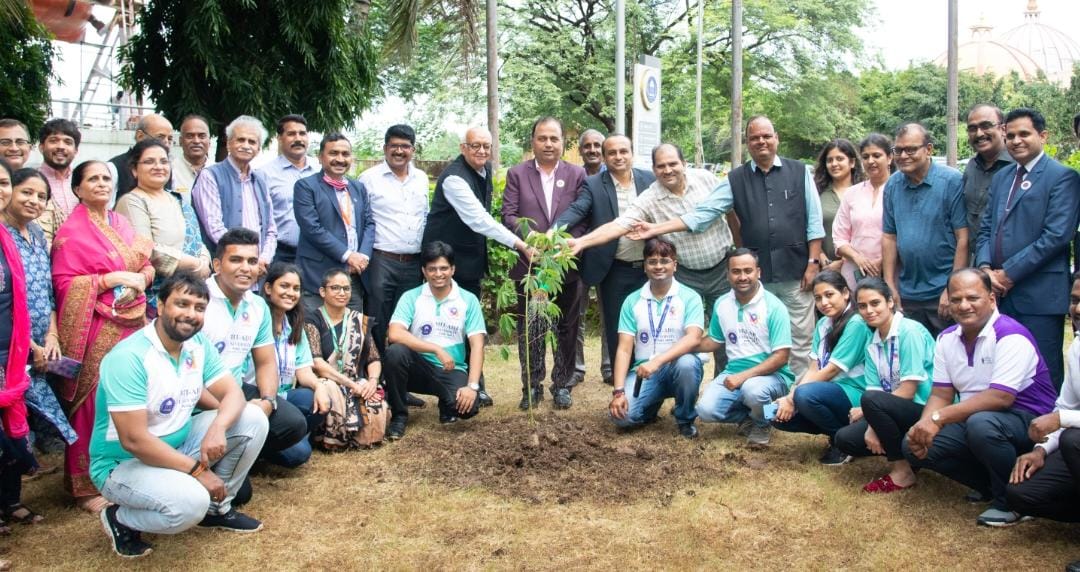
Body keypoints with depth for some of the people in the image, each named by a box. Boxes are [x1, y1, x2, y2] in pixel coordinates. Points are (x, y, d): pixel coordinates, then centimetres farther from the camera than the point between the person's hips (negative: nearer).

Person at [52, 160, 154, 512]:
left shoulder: (121, 224, 15)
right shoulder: (71, 232, -6)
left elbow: (146, 263, 17)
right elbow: (64, 284, -12)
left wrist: (142, 276, -4)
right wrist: (112, 278, -19)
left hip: (133, 324, 6)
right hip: (95, 329, -6)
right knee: (94, 404, -2)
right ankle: (86, 486, 9)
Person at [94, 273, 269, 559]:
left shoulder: (199, 344, -3)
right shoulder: (128, 358, -26)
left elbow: (233, 394, -5)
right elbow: (134, 441, -28)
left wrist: (217, 428, -28)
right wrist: (198, 470, -25)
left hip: (179, 444, 7)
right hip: (124, 464, -7)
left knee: (253, 419, -9)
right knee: (191, 502, -34)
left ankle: (217, 507, 9)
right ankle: (120, 519, 0)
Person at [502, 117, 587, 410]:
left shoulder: (577, 174, 5)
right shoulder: (517, 173, 5)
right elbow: (509, 214, -2)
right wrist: (531, 239, -18)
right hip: (529, 264, 0)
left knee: (567, 329, 8)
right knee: (529, 330, 6)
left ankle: (562, 385, 21)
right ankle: (532, 386, 18)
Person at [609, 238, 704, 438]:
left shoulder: (689, 298, -2)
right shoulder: (632, 301, 4)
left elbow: (694, 338, -18)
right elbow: (624, 349, -1)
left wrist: (657, 361, -31)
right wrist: (618, 391, -13)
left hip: (677, 366, -1)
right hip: (643, 371, 1)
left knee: (686, 363, -36)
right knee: (623, 416, -24)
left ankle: (686, 419, -6)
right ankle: (652, 405, 15)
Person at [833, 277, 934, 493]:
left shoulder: (910, 331, -14)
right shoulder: (872, 345, 8)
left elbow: (908, 390, -18)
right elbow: (874, 389, 0)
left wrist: (866, 412, -15)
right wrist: (871, 425, -18)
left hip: (926, 410, -7)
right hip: (892, 411, 7)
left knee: (871, 401, -31)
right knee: (845, 438, -9)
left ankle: (902, 470, -13)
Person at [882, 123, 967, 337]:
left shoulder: (952, 181, -8)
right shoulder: (893, 185, 5)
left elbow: (963, 238, -11)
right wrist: (890, 287, 4)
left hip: (944, 294, -4)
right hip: (907, 294, 4)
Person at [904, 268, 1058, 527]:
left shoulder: (1010, 337, -20)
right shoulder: (946, 339, 3)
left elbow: (1000, 398, -29)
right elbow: (941, 395, 2)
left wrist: (938, 418, -31)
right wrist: (924, 425, -20)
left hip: (1027, 420, -7)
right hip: (973, 417, 7)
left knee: (980, 424, -38)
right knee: (914, 446, -8)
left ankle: (1011, 500, -12)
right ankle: (992, 486, 5)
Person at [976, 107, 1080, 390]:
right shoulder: (1001, 177, 18)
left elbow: (1057, 235, -14)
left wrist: (1009, 273, -14)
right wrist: (986, 268, -3)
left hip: (1039, 296, -6)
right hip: (1000, 293, 6)